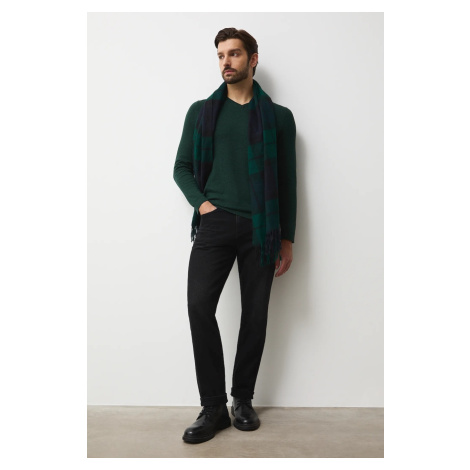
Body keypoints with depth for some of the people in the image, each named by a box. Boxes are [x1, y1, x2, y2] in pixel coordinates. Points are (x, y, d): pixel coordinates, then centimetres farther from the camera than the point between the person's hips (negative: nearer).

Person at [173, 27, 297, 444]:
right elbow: (182, 167, 15)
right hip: (215, 222, 0)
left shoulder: (278, 116, 10)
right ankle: (213, 407, -1)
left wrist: (287, 238, 5)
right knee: (199, 304, -14)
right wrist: (201, 202, -3)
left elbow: (288, 181, 9)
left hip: (260, 226, 0)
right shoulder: (202, 111, 13)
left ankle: (243, 399, 21)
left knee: (255, 312, 3)